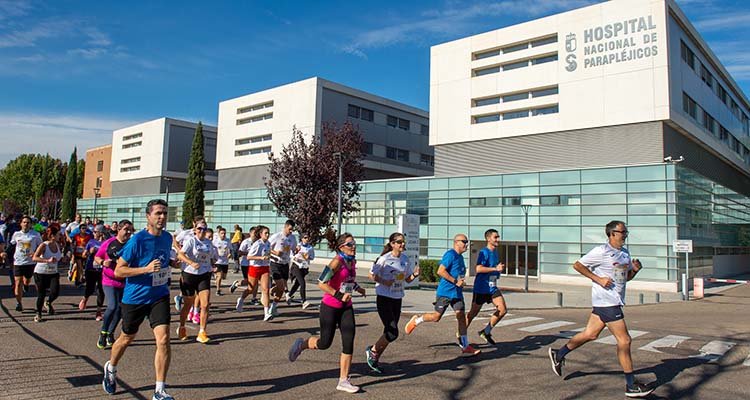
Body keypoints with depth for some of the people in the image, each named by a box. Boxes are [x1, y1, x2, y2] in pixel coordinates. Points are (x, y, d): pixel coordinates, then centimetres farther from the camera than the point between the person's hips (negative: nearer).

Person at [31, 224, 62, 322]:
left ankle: (48, 303, 20)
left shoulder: (58, 245, 1)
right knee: (41, 295, 3)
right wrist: (48, 260, -38)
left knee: (55, 292, -14)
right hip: (41, 273, -4)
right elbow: (34, 258, -27)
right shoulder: (43, 245, -16)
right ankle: (38, 314, 24)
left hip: (53, 273, 4)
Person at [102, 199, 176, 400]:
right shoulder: (137, 240, -17)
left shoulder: (167, 238, 1)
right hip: (134, 298, -3)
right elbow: (118, 271, -16)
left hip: (159, 296, 3)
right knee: (127, 339, 18)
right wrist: (146, 269, -26)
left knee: (163, 340, -12)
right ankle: (111, 368, 51)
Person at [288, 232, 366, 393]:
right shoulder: (337, 261, -18)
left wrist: (357, 288, 9)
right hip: (330, 307, -6)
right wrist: (339, 295, -25)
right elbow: (321, 283, -23)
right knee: (325, 343, 2)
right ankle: (301, 344, 33)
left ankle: (343, 381, 8)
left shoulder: (352, 262, 5)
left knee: (349, 343, -2)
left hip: (346, 307, 7)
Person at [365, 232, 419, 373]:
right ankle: (372, 350, 13)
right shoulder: (385, 259, -13)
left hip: (397, 299, 6)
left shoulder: (405, 259, 5)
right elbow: (372, 275, -6)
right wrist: (384, 281, -22)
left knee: (390, 332, 9)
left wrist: (415, 275, -8)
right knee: (393, 333, -11)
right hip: (384, 298, -6)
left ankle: (375, 359, 26)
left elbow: (407, 279, 13)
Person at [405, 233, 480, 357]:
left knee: (462, 317, -1)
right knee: (436, 317, -1)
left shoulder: (460, 257, 15)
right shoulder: (450, 254, -13)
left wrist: (461, 282, 11)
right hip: (445, 292, -8)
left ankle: (465, 347, 0)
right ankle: (416, 320, 26)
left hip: (457, 293, 8)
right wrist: (455, 281, -20)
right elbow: (440, 271, -21)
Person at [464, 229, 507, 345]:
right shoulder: (484, 253, -15)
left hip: (492, 288, 8)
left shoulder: (495, 252, 12)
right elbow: (479, 269, -28)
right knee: (473, 313, 4)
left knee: (503, 310, -5)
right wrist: (495, 269, -28)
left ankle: (486, 332, 9)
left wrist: (498, 270, 14)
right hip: (481, 288, -7)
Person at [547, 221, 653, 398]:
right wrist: (598, 279, -15)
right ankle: (631, 386, 5)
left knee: (590, 334, 14)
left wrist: (635, 269, 2)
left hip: (615, 301, 9)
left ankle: (558, 354, 29)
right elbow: (577, 265, -11)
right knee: (624, 341, -6)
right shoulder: (601, 252, -13)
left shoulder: (625, 253, 13)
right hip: (606, 301, -9)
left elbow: (626, 277, 23)